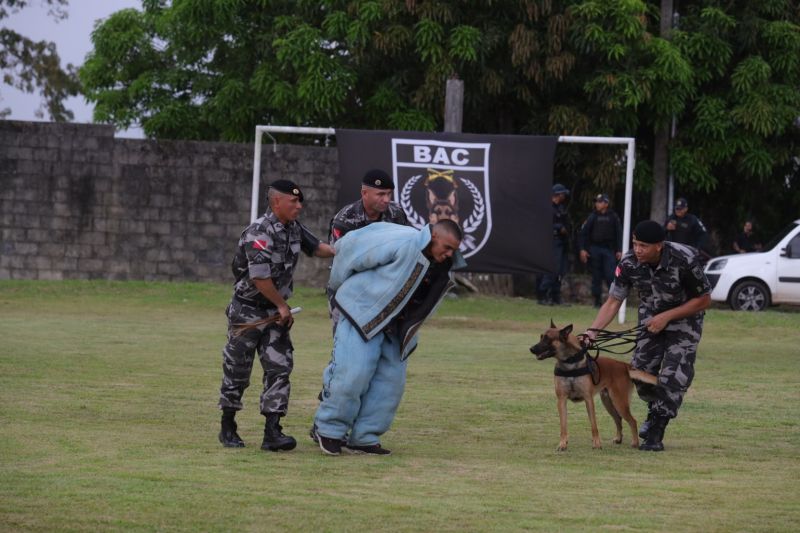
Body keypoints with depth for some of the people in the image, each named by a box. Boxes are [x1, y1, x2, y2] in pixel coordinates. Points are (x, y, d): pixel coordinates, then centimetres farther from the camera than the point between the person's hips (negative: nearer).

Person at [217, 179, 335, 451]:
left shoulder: (293, 229, 4)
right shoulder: (259, 233, -21)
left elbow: (316, 247, 19)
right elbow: (259, 277, -24)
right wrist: (282, 306, -14)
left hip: (275, 311, 7)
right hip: (247, 309, -7)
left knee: (279, 367, -4)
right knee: (237, 370, 3)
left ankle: (272, 433, -7)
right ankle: (228, 428, 18)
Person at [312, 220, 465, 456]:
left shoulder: (443, 267, 2)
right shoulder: (401, 244, -23)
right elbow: (352, 246, -14)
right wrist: (339, 283, -1)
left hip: (395, 328, 8)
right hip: (362, 312, -8)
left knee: (392, 379, 2)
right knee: (352, 374, -14)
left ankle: (364, 438, 9)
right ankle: (329, 431, 1)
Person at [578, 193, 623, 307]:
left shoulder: (613, 217, 4)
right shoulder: (593, 217, 5)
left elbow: (619, 234, 6)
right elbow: (583, 233, 3)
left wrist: (619, 250, 0)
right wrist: (582, 249, -5)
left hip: (609, 250, -1)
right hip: (594, 249, 1)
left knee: (611, 275, -10)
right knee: (596, 276, 5)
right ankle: (597, 300, 11)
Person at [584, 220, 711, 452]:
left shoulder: (685, 260, -32)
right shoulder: (629, 263, -21)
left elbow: (704, 300, -19)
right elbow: (613, 302, -13)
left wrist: (666, 317, -25)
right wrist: (593, 330, -28)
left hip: (684, 318, -4)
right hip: (651, 319, 4)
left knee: (673, 377, -16)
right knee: (641, 371, -2)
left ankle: (655, 434, -8)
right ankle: (655, 412, 30)